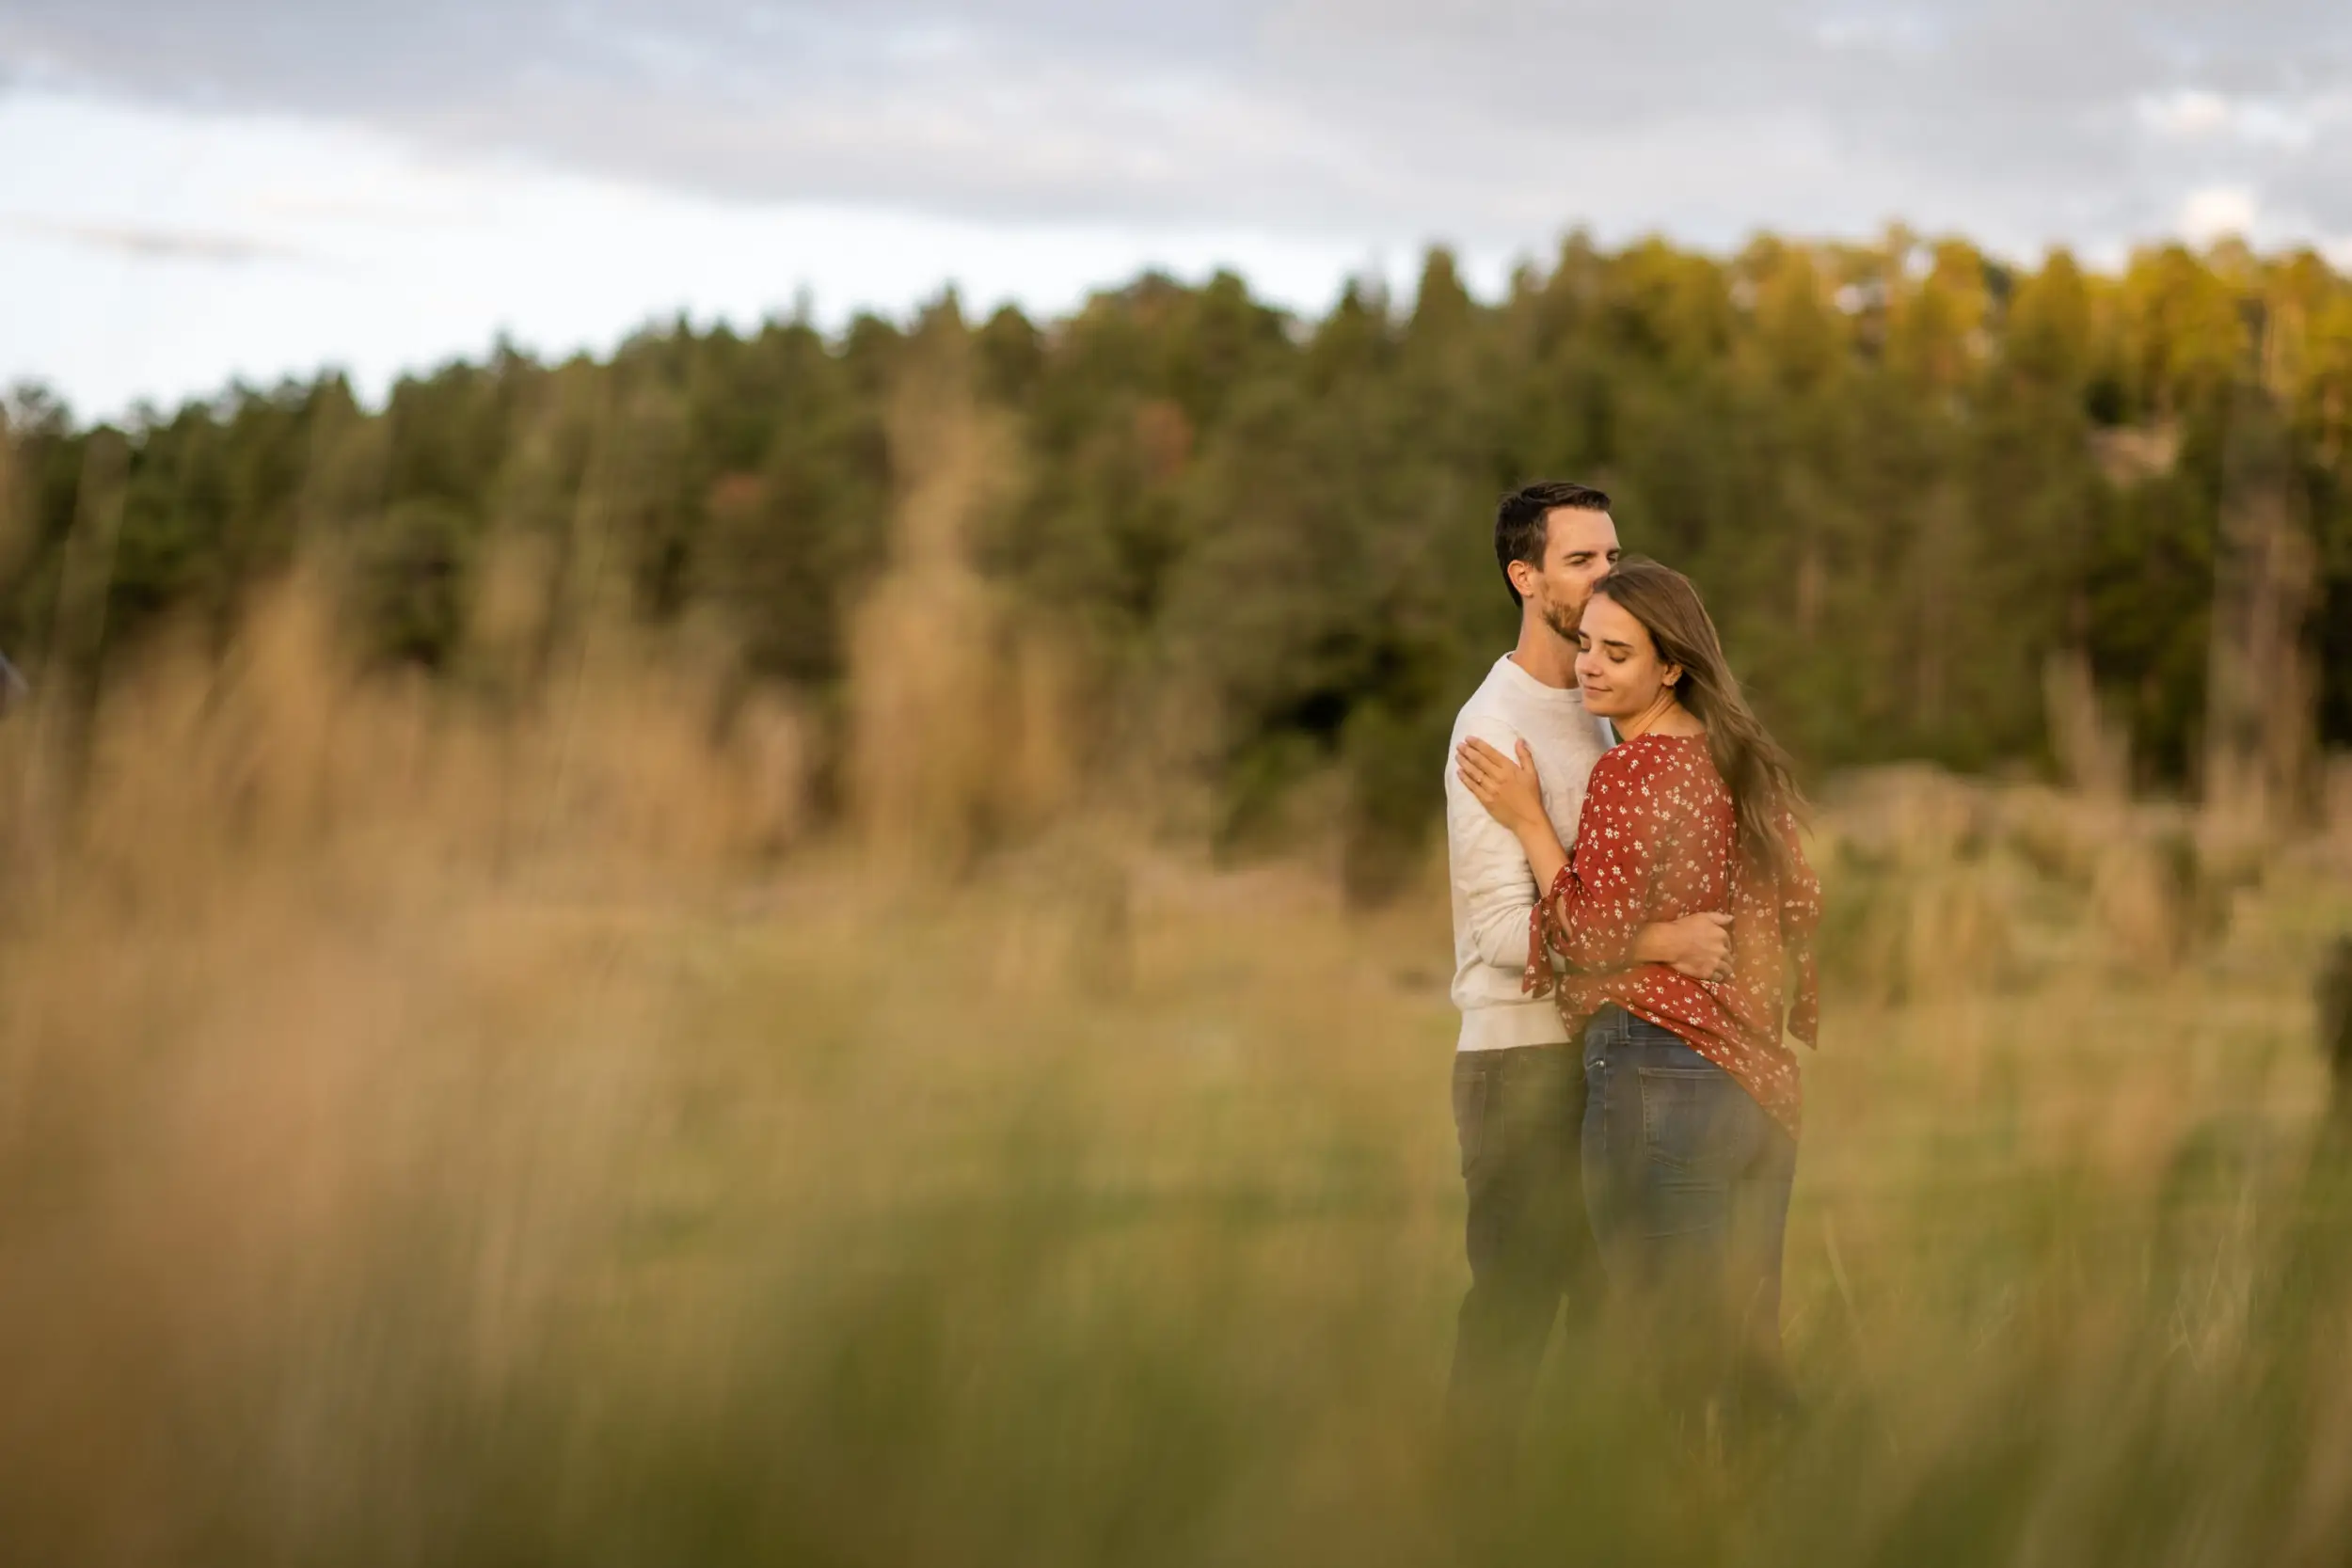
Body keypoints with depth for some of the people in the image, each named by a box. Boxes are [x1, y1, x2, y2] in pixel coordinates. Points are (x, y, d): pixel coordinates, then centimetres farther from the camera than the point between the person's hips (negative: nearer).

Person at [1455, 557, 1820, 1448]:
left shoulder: (1631, 772, -12)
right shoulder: (1747, 761, 13)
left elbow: (1594, 934, -14)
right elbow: (1801, 911, 17)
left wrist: (1529, 821, -8)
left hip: (1656, 1066, -8)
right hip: (1760, 1083, 8)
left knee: (1669, 1365, -3)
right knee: (1747, 1363, 13)